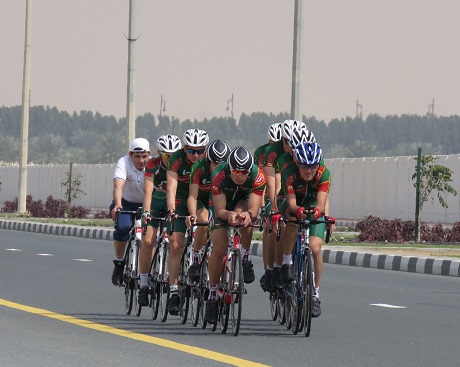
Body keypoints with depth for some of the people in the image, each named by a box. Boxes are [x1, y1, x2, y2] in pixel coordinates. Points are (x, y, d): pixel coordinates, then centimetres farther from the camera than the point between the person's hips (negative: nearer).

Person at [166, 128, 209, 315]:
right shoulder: (176, 159, -20)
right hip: (181, 202, -1)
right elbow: (171, 188, -29)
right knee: (176, 244, -12)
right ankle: (174, 291, -7)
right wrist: (171, 210, -46)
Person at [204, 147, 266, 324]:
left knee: (244, 214, -37)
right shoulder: (219, 176, -35)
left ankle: (245, 258, -15)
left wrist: (247, 214, -59)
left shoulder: (258, 176, -32)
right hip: (222, 206, -1)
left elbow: (254, 209, -35)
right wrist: (231, 215, -56)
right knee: (219, 249, -16)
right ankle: (212, 296, -1)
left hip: (244, 203, 1)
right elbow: (219, 211, -34)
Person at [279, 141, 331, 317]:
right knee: (292, 220, -37)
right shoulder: (289, 173, -30)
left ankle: (315, 293, -2)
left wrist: (318, 211, -59)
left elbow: (321, 203, -35)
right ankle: (286, 263, -21)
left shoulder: (324, 174, -27)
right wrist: (299, 210, -58)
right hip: (294, 206, -1)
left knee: (315, 248, -17)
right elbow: (291, 204, -35)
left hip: (314, 208, 1)